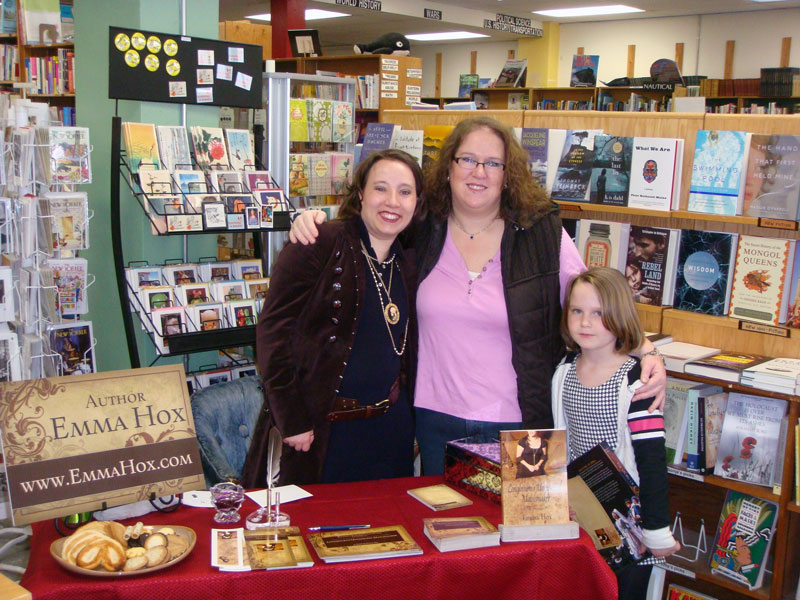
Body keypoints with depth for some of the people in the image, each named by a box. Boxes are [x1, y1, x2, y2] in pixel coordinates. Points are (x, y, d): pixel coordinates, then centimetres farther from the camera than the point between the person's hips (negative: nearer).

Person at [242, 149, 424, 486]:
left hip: (389, 430, 6)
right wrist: (291, 421, -16)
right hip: (318, 432, -6)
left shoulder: (408, 264, 9)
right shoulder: (319, 245, -10)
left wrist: (409, 419, 11)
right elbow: (273, 331, -14)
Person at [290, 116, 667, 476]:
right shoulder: (420, 230, 0)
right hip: (436, 419, 2)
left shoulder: (543, 234, -5)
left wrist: (646, 352, -14)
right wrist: (312, 223, -3)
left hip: (516, 424, -2)